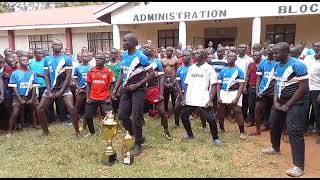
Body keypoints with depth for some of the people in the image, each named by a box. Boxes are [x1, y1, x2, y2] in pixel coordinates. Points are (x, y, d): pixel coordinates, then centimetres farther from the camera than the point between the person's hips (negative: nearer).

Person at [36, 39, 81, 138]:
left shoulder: (67, 59, -5)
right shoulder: (47, 59, 5)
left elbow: (68, 76, -9)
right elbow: (47, 76, 3)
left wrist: (61, 91, -14)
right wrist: (49, 91, -7)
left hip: (64, 87, -4)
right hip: (51, 88, 4)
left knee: (71, 108, -18)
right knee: (40, 109, 3)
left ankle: (77, 132, -4)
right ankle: (45, 131, 23)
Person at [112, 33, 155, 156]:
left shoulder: (141, 57, -13)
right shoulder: (124, 55, 8)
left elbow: (151, 74, -13)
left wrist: (136, 85, -16)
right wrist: (115, 88, 9)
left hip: (138, 90, -7)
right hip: (126, 89, 7)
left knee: (136, 117, -5)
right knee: (122, 115, 6)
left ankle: (138, 144, 12)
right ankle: (137, 136, 26)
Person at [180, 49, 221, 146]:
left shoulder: (209, 68, -2)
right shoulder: (191, 67, 10)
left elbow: (214, 86, -6)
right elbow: (187, 84, 12)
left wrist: (210, 100, -15)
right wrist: (184, 98, 4)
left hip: (204, 100, -5)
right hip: (190, 99, 5)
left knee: (211, 119, -7)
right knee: (183, 116, 8)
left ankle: (215, 138, 16)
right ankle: (190, 134, 30)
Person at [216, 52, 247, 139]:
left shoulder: (238, 70, -3)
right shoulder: (223, 70, 8)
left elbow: (241, 85, -7)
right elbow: (219, 84, 9)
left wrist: (237, 98, -16)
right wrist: (218, 97, -1)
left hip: (234, 93, -4)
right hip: (223, 93, 4)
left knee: (238, 113, -9)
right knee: (220, 114, 11)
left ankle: (242, 132, 5)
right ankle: (222, 129, 33)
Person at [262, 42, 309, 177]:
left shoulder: (297, 65, -18)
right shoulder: (277, 66, 5)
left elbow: (303, 88, -19)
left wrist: (288, 105, -16)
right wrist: (275, 101, -1)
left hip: (296, 103, -8)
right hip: (280, 102, 8)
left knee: (294, 132, -10)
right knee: (274, 125, 18)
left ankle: (299, 166, -3)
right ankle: (275, 148, 43)